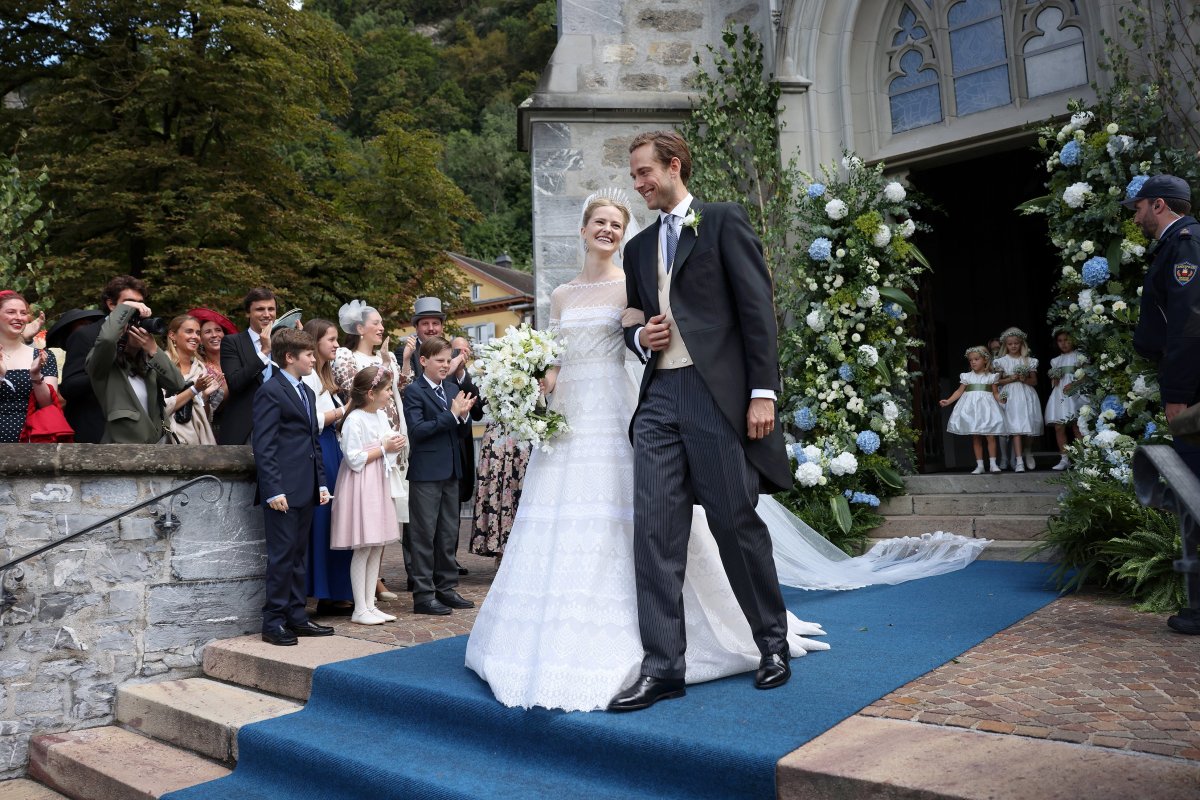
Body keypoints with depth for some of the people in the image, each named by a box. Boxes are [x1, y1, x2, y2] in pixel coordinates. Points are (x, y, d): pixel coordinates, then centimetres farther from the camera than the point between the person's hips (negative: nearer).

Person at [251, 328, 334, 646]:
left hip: (306, 489, 8)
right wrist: (273, 490, -19)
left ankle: (296, 617, 21)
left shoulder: (307, 392, 18)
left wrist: (321, 482, 14)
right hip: (283, 490, -8)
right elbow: (263, 446, -14)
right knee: (282, 556, -3)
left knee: (299, 556, 13)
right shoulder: (270, 391, -8)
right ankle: (273, 623, 6)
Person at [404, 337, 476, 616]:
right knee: (424, 533, 0)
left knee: (449, 533, 13)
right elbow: (417, 430, -19)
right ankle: (423, 595, 8)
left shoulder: (453, 388, 12)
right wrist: (452, 414, -20)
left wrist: (464, 414, -6)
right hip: (426, 472, -7)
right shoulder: (415, 391, -8)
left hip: (450, 470, 7)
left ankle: (446, 588, 24)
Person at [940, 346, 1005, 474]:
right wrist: (948, 401, -3)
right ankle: (979, 465, 9)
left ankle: (993, 463, 0)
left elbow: (995, 393, 4)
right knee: (975, 438, 4)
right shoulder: (967, 377, 8)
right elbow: (959, 391, 7)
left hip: (986, 407, -2)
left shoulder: (991, 377, 5)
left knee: (990, 436, -8)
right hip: (971, 408, 2)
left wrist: (1001, 399, -16)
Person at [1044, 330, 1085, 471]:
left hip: (1074, 393, -5)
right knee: (1059, 427, -3)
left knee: (1077, 427, -9)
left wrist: (1073, 384, -17)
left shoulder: (1079, 356, 5)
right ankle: (1064, 459, 0)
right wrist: (1054, 379, 0)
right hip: (1059, 394, 5)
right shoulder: (1056, 360, 19)